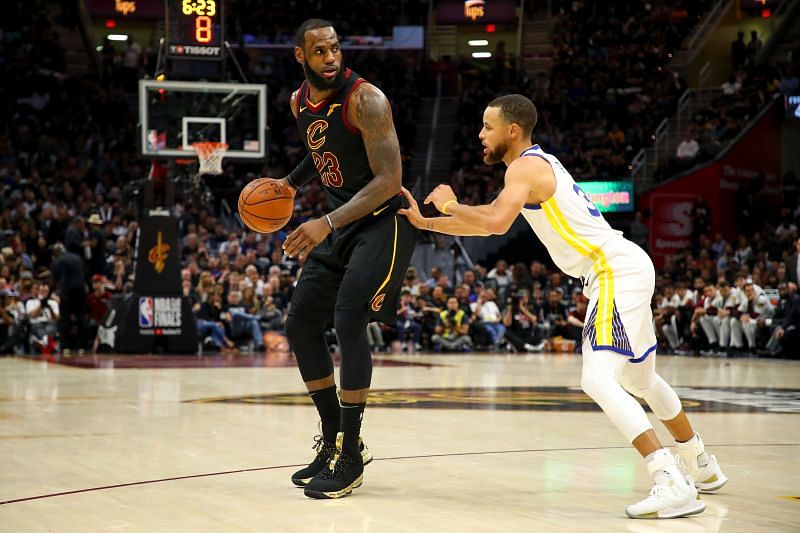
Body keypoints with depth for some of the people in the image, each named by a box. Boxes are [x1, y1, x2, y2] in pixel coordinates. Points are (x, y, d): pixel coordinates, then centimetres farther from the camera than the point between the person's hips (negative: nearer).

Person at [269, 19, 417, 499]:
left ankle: (352, 457, -13)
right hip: (341, 223, 9)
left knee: (349, 319, -21)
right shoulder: (300, 102, 4)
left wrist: (327, 223, -35)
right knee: (301, 323, 5)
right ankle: (334, 439, 17)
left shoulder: (365, 99, -21)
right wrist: (291, 184, 13)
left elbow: (389, 179, -27)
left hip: (383, 220, -8)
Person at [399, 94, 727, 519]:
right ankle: (703, 468, 38)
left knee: (598, 380, -19)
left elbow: (496, 222, -29)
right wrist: (424, 222, 23)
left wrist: (450, 205, -10)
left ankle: (673, 485, -26)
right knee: (639, 379, 24)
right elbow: (488, 223, 28)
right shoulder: (538, 165, 20)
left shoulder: (525, 166, -11)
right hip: (624, 269, 11)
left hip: (616, 271, -11)